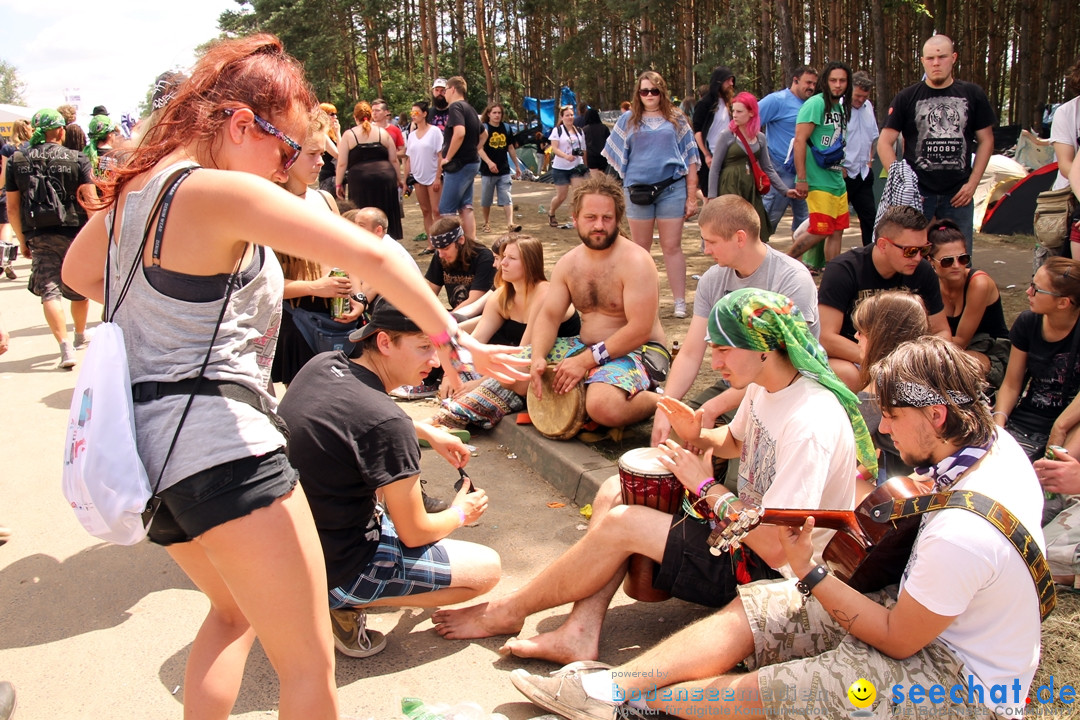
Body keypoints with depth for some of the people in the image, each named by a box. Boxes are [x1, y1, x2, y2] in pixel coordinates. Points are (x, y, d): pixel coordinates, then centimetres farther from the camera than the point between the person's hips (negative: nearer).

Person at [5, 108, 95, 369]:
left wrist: (22, 240, 13)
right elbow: (91, 201, -10)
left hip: (38, 235, 1)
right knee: (79, 289, 17)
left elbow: (12, 208, 4)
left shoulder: (17, 161, 3)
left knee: (49, 291, -1)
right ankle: (80, 336, 36)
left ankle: (65, 346, -15)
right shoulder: (77, 159, -5)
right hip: (74, 232, 0)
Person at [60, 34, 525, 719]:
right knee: (310, 664, 2)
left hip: (148, 443, 10)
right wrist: (453, 339, -12)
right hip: (220, 444, -10)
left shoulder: (136, 186, 11)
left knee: (235, 612, 31)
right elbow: (370, 256, -21)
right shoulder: (224, 192, -15)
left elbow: (78, 271, 30)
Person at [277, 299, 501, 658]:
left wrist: (428, 431, 18)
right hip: (334, 571, -8)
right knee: (487, 568, 2)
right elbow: (415, 533, -16)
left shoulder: (321, 365, -4)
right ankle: (347, 606, -2)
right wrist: (460, 513, 6)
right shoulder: (387, 426, -28)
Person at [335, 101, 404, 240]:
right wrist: (399, 179, 19)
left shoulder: (348, 135, 3)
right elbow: (394, 160, 9)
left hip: (360, 180, -2)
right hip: (385, 178, 2)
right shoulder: (383, 133, 9)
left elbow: (342, 163, -1)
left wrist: (339, 184, 6)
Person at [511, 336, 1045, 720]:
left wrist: (808, 572, -16)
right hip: (920, 610, 9)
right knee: (747, 607, -4)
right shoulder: (994, 442, -5)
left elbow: (898, 641, -21)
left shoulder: (960, 534, -35)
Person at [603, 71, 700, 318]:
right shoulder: (629, 121, 9)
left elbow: (690, 158, 6)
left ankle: (680, 302, 5)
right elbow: (617, 157, 12)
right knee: (640, 247, 9)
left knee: (672, 247, 0)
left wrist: (692, 196, 0)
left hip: (671, 189, -1)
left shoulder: (676, 119, 7)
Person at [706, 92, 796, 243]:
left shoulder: (760, 138, 10)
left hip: (751, 191, 5)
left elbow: (767, 168, 16)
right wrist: (712, 198, -10)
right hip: (729, 190, -5)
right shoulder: (726, 135, -4)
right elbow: (715, 169, -4)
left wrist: (785, 190, 10)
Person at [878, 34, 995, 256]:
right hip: (917, 192, -1)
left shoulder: (972, 95, 6)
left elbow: (986, 140, 11)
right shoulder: (907, 98, 1)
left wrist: (973, 183, 2)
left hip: (958, 194, 2)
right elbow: (884, 143, 1)